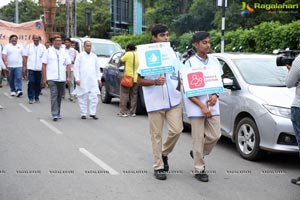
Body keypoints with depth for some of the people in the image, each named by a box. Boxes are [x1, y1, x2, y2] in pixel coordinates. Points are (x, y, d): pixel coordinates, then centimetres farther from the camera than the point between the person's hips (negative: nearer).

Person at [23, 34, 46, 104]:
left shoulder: (43, 47, 5)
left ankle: (37, 97, 17)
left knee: (38, 83, 6)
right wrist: (24, 66, 0)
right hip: (31, 68, -1)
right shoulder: (29, 46, 6)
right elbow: (25, 56, 6)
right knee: (31, 82, -8)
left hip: (39, 68, 1)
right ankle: (31, 98, -3)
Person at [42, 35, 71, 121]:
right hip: (52, 78, -3)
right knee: (54, 96, -12)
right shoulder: (48, 51, 4)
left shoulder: (64, 52, 12)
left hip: (62, 79, 3)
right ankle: (55, 114, -14)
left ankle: (58, 113, 21)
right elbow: (44, 65, 1)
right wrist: (44, 79, -5)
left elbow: (68, 65, 9)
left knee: (59, 96, 9)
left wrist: (68, 77, -3)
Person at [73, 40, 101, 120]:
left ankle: (92, 113, 2)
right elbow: (76, 68, -2)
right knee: (83, 98, 1)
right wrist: (77, 79, -9)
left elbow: (97, 68, 18)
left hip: (93, 81, 3)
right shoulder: (80, 56, 2)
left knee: (94, 97, -5)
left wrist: (99, 78, 11)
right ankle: (83, 114, 8)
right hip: (82, 81, -3)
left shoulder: (94, 56, 14)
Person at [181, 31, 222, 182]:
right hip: (196, 106, -5)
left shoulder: (214, 61, 8)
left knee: (215, 135, 4)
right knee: (198, 138, 0)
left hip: (212, 105, 5)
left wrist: (215, 96, -7)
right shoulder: (190, 63, -6)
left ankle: (197, 153, 31)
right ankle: (199, 169, 12)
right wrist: (202, 106, -16)